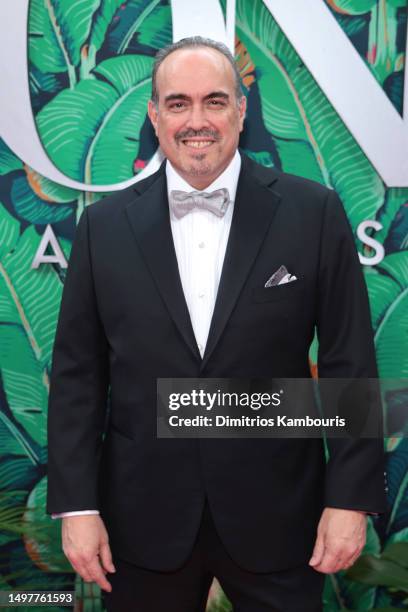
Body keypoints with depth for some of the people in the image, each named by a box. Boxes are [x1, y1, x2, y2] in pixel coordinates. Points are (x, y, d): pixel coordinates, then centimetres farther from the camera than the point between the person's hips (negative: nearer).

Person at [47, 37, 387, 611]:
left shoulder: (313, 212, -5)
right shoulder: (105, 225, 0)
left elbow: (349, 364, -4)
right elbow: (78, 374, 1)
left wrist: (350, 497, -5)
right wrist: (77, 504, -2)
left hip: (276, 519, -1)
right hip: (145, 524, 2)